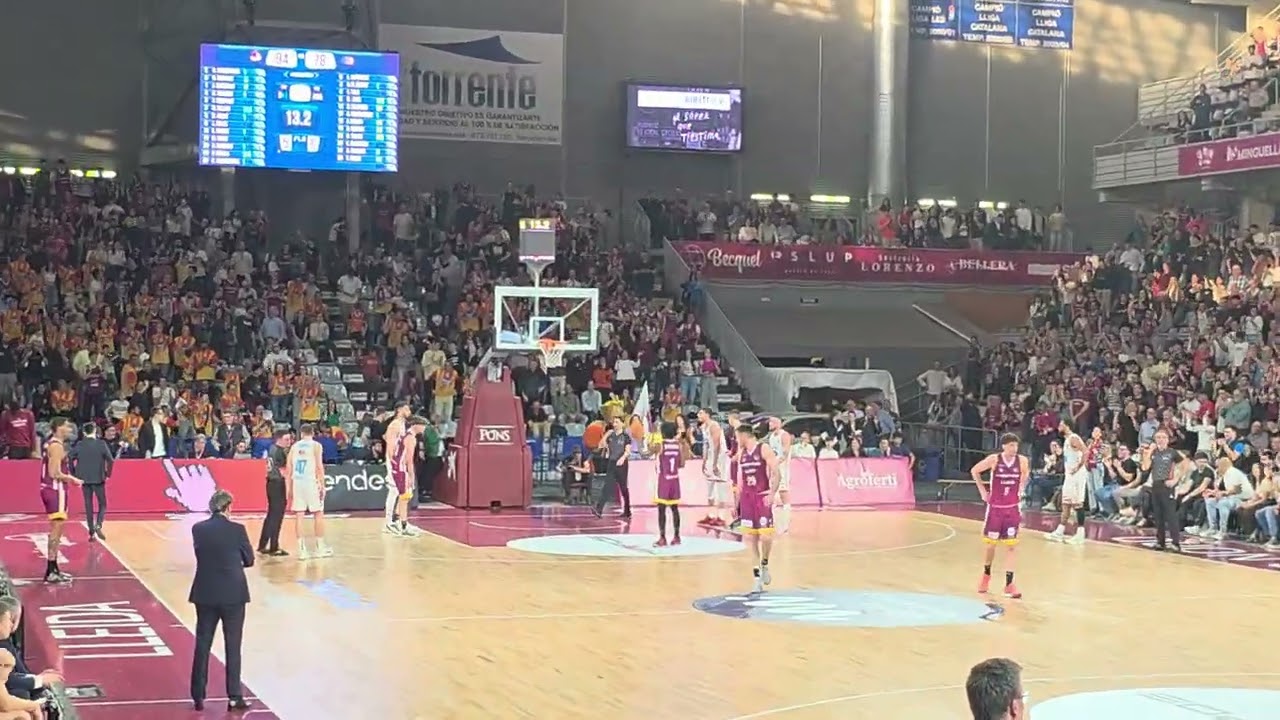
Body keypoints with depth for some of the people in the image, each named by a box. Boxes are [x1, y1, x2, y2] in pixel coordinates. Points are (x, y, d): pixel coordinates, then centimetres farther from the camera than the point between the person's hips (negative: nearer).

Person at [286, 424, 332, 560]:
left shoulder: (294, 447, 11)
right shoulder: (316, 445, 1)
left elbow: (289, 469, 8)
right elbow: (319, 466, -9)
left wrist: (290, 489, 13)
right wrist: (322, 486, -6)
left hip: (297, 482, 3)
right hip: (311, 482, -3)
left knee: (299, 516, 3)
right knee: (318, 514, 8)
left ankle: (302, 549, 1)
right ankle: (320, 547, 12)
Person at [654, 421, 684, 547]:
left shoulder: (661, 444, -12)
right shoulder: (678, 444, 3)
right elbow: (682, 464, 6)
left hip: (664, 479, -5)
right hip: (675, 479, 5)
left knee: (661, 509, -3)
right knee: (674, 508, 12)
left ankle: (662, 538, -7)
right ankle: (676, 537, 15)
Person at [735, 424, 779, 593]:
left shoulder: (764, 449, -9)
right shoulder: (742, 453, 12)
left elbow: (775, 473, -14)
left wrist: (772, 494, -24)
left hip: (763, 497, -6)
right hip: (747, 498, 6)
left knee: (766, 536, -12)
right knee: (752, 539, 2)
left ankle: (764, 565, 16)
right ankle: (758, 578, 6)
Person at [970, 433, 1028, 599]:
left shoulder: (1022, 460, -8)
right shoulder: (994, 459, -14)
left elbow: (1026, 474, 16)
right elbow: (974, 471, 1)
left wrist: (1020, 489, 7)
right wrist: (983, 491, 0)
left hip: (1012, 508, 1)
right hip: (995, 507, -1)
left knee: (1010, 546, -2)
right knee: (991, 544, 7)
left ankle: (1009, 584, -1)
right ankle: (986, 575, 32)